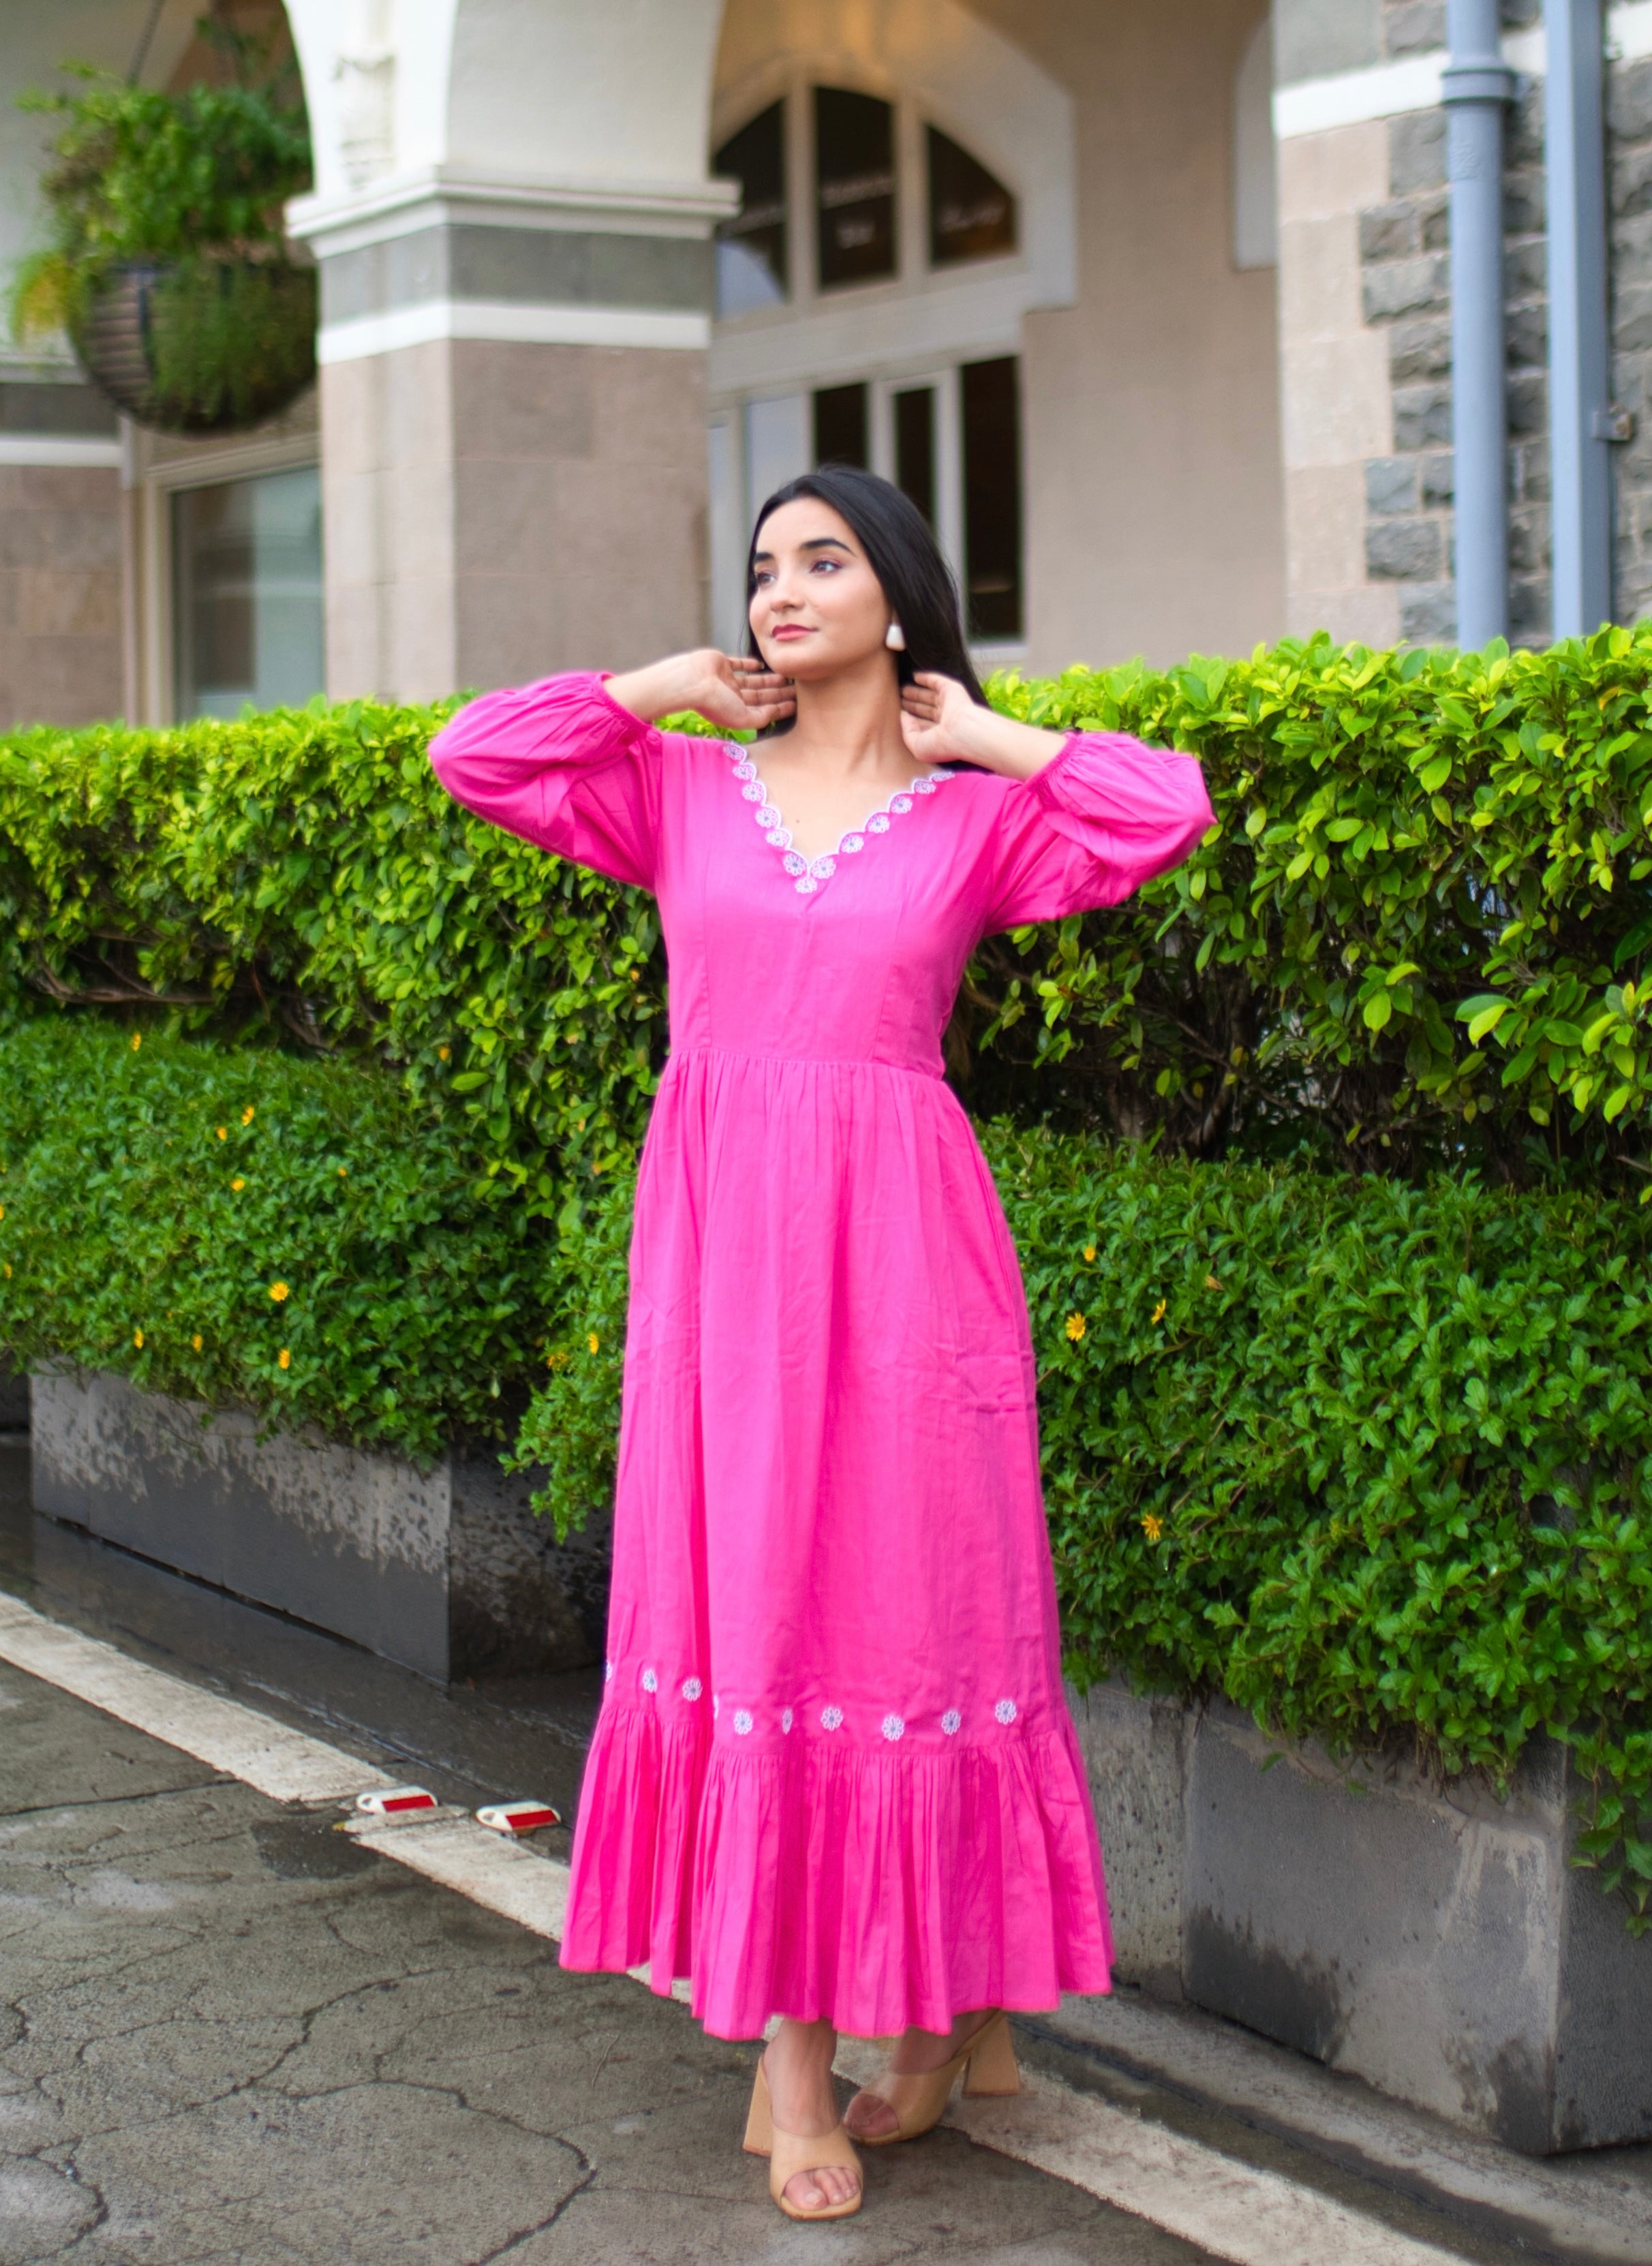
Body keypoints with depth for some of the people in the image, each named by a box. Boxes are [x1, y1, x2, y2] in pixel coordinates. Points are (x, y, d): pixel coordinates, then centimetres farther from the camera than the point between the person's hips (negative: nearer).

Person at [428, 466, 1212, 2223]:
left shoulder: (976, 819, 6)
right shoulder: (681, 788, 11)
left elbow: (1168, 815, -8)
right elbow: (475, 758, 4)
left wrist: (986, 736, 2)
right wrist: (663, 689, 8)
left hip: (896, 1245, -2)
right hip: (716, 1230, 2)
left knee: (912, 1596, 2)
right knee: (740, 1603, 1)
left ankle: (962, 2004, 19)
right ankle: (787, 2047, 7)